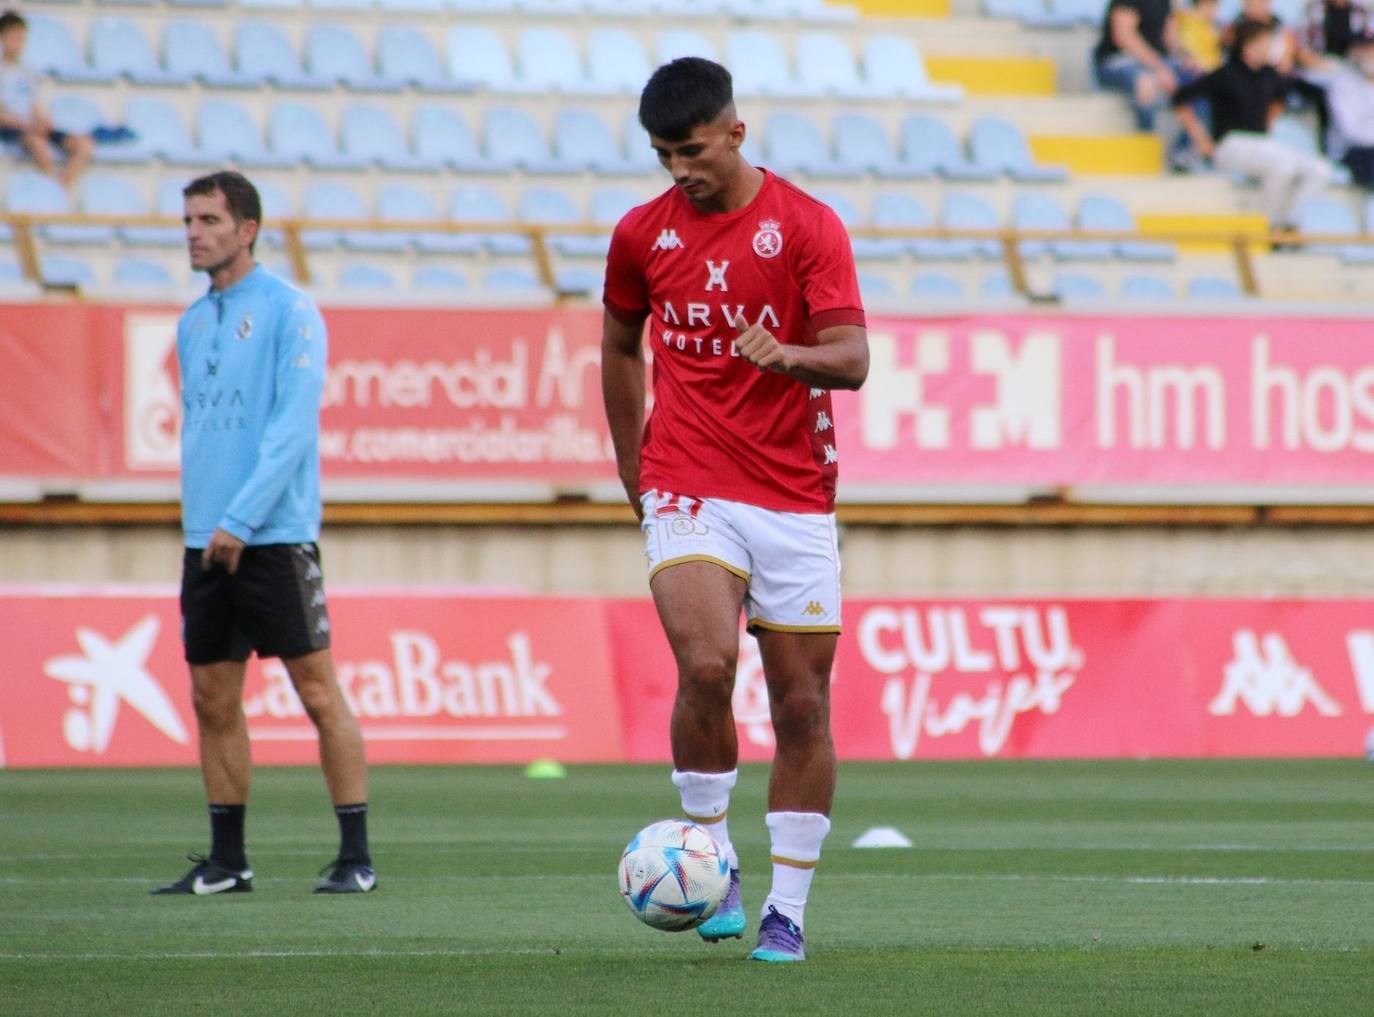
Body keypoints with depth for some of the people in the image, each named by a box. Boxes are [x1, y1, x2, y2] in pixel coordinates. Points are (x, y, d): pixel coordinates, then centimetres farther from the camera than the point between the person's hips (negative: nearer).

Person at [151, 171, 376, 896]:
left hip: (274, 537, -7)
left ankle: (355, 856, -3)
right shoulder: (193, 324, 15)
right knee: (213, 701, 7)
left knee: (319, 693, -5)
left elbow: (293, 423, -14)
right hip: (206, 540, 7)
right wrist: (201, 516, 11)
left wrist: (240, 518, -19)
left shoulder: (288, 311, -7)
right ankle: (226, 861, 13)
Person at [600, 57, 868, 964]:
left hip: (797, 497, 0)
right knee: (706, 666, -22)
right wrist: (634, 468, 19)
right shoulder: (642, 236, 5)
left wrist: (785, 355, -31)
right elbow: (620, 346, 21)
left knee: (804, 703, 1)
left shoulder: (807, 227, -4)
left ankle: (788, 909, 12)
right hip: (688, 490, 0)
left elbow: (852, 359, -11)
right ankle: (713, 857, -3)